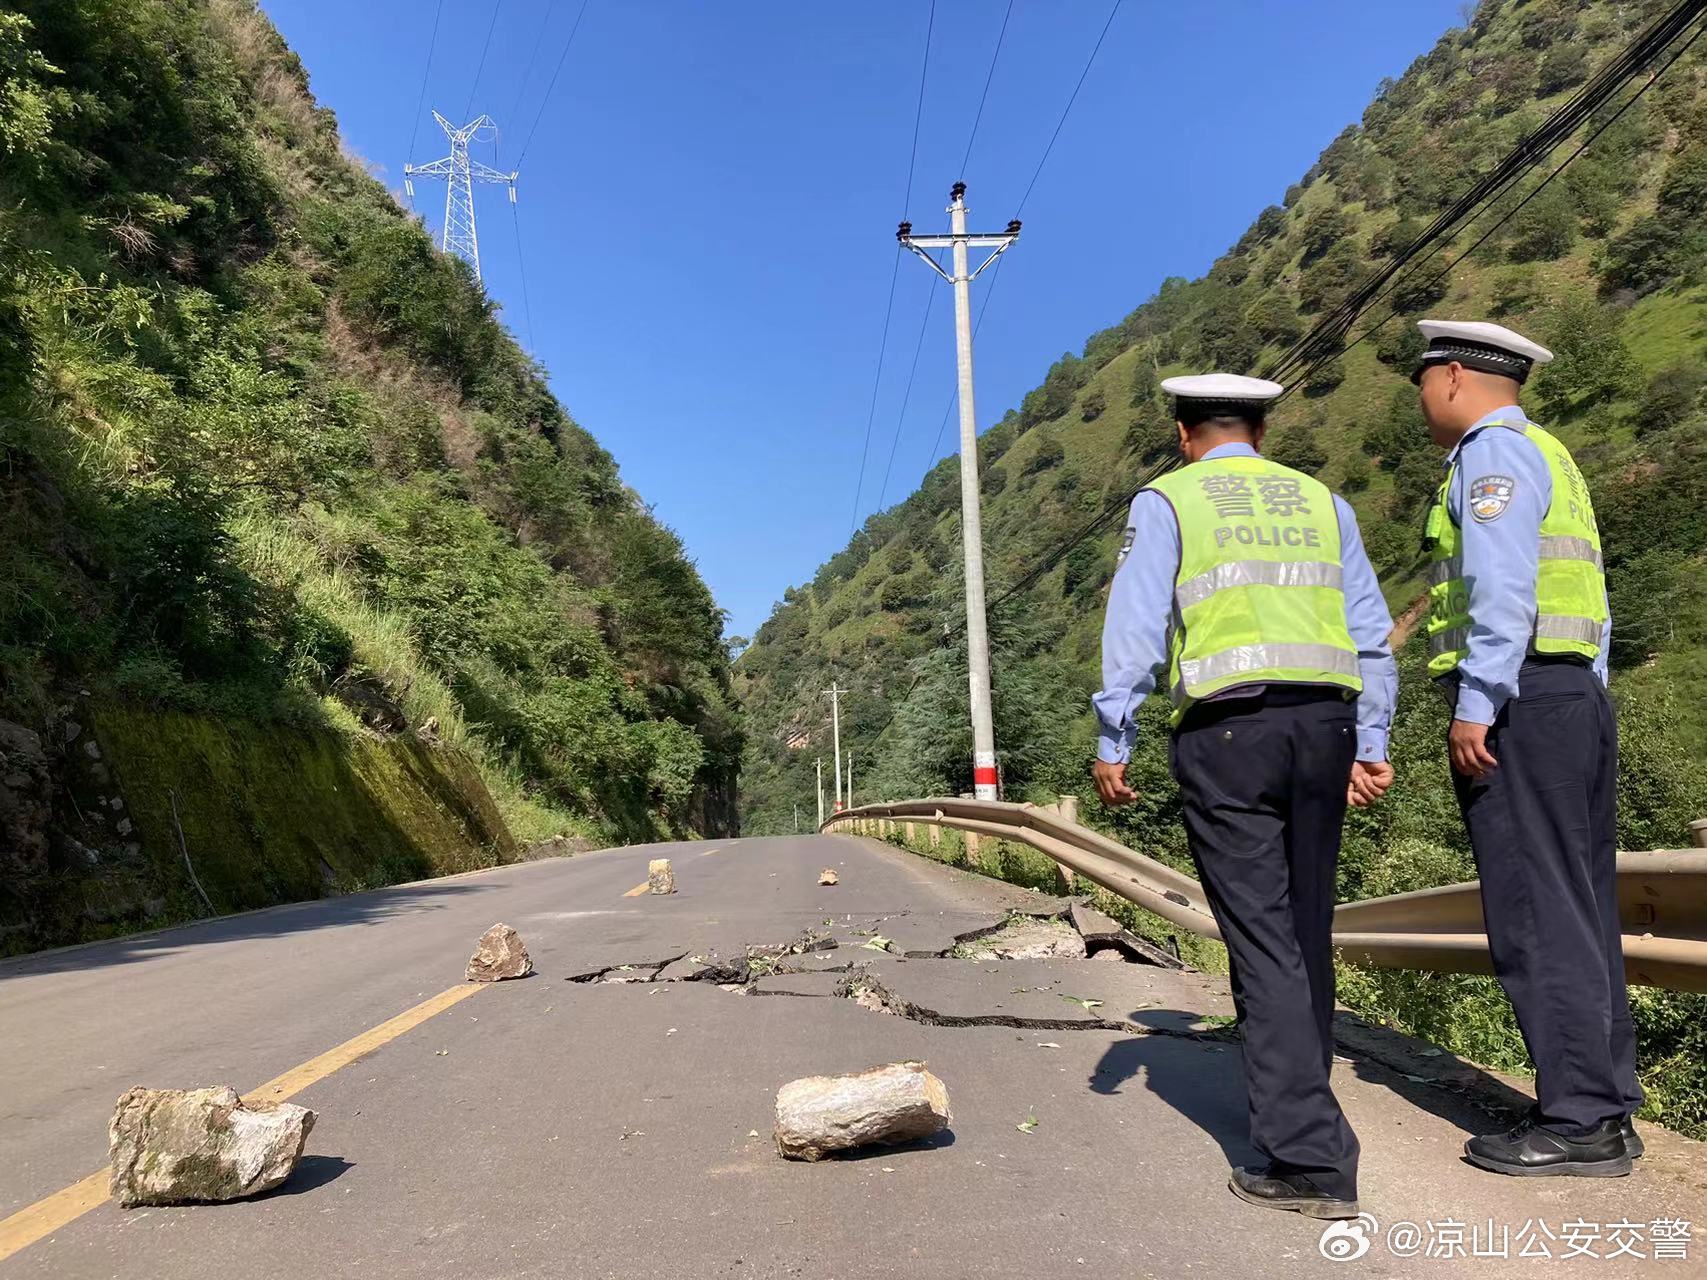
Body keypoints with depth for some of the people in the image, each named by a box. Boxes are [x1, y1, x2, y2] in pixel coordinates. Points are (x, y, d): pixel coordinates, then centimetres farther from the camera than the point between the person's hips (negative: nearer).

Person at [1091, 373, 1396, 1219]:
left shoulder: (1166, 502, 6)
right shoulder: (1321, 501, 18)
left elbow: (1134, 630, -3)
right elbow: (1372, 635, 15)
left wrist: (1112, 744, 0)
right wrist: (1370, 744, 18)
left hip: (1226, 730, -4)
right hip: (1325, 724, 5)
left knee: (1263, 938, -4)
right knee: (1306, 929, 14)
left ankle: (1310, 1157, -4)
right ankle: (1295, 1105, 26)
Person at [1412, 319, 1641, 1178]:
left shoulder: (1493, 451, -5)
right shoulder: (1552, 459, 25)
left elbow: (1503, 588, -18)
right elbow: (1586, 603, 22)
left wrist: (1476, 705, -21)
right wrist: (1579, 713, 20)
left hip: (1519, 699, -10)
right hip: (1577, 696, 10)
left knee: (1535, 915, -8)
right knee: (1580, 912, 9)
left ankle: (1578, 1121, -4)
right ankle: (1605, 1108, 14)